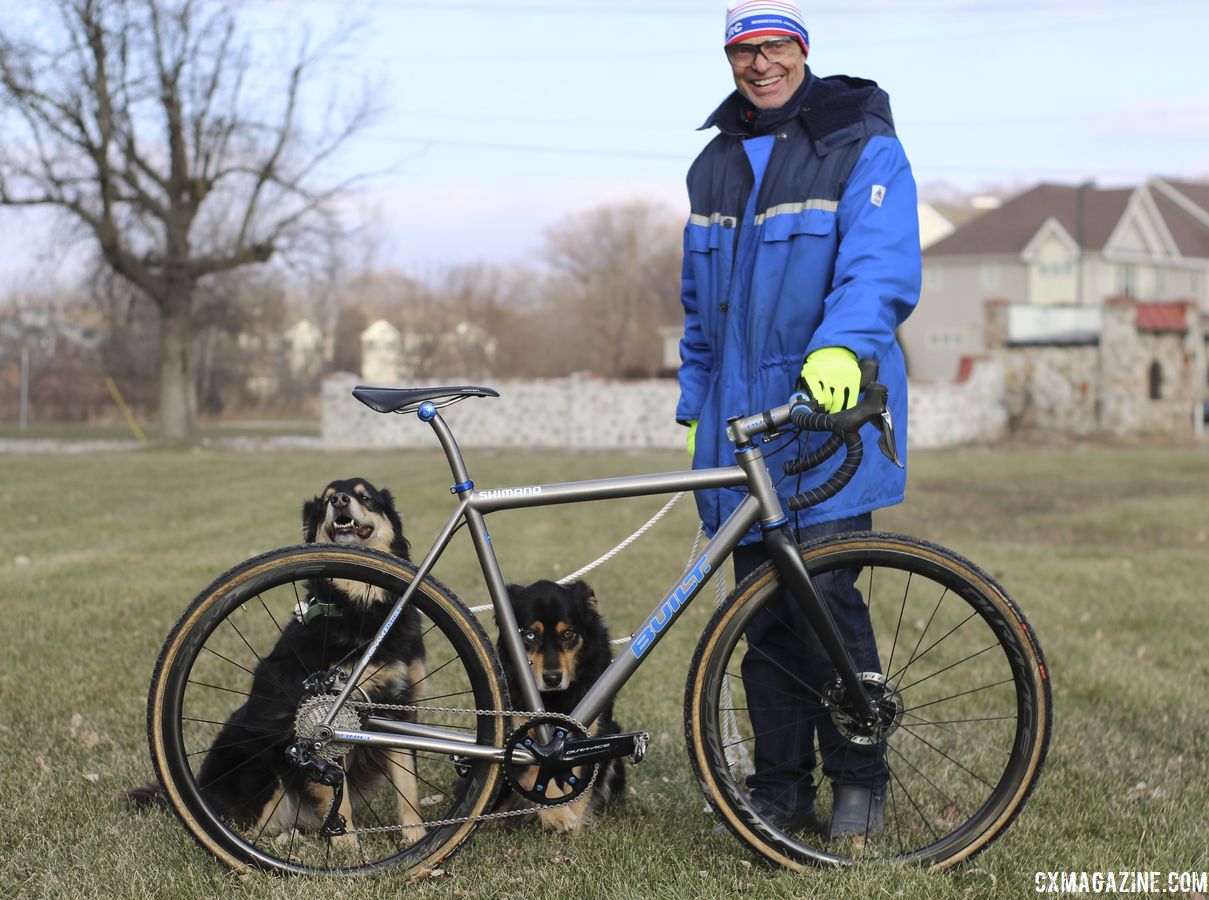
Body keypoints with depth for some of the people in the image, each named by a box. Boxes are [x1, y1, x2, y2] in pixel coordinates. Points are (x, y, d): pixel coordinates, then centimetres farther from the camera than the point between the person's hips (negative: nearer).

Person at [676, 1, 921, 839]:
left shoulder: (864, 147, -2)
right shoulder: (716, 164, 18)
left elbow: (883, 268, -16)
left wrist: (841, 347, -33)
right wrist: (694, 401, 23)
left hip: (831, 414, -5)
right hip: (741, 422, 6)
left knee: (823, 597, -10)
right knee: (762, 610, 6)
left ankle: (860, 782, 5)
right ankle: (781, 790, 16)